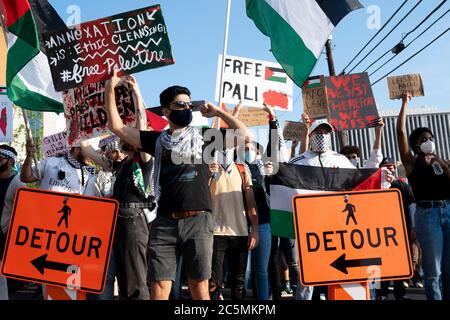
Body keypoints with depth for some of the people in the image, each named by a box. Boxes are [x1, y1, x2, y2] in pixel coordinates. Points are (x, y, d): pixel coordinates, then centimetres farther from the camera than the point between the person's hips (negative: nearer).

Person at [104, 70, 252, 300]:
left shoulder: (204, 138, 10)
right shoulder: (157, 140, 13)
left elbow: (245, 136, 5)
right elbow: (117, 127, 12)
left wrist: (217, 112, 7)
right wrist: (110, 90, 6)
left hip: (198, 221, -1)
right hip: (165, 222, 1)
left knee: (199, 288, 4)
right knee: (158, 289, 0)